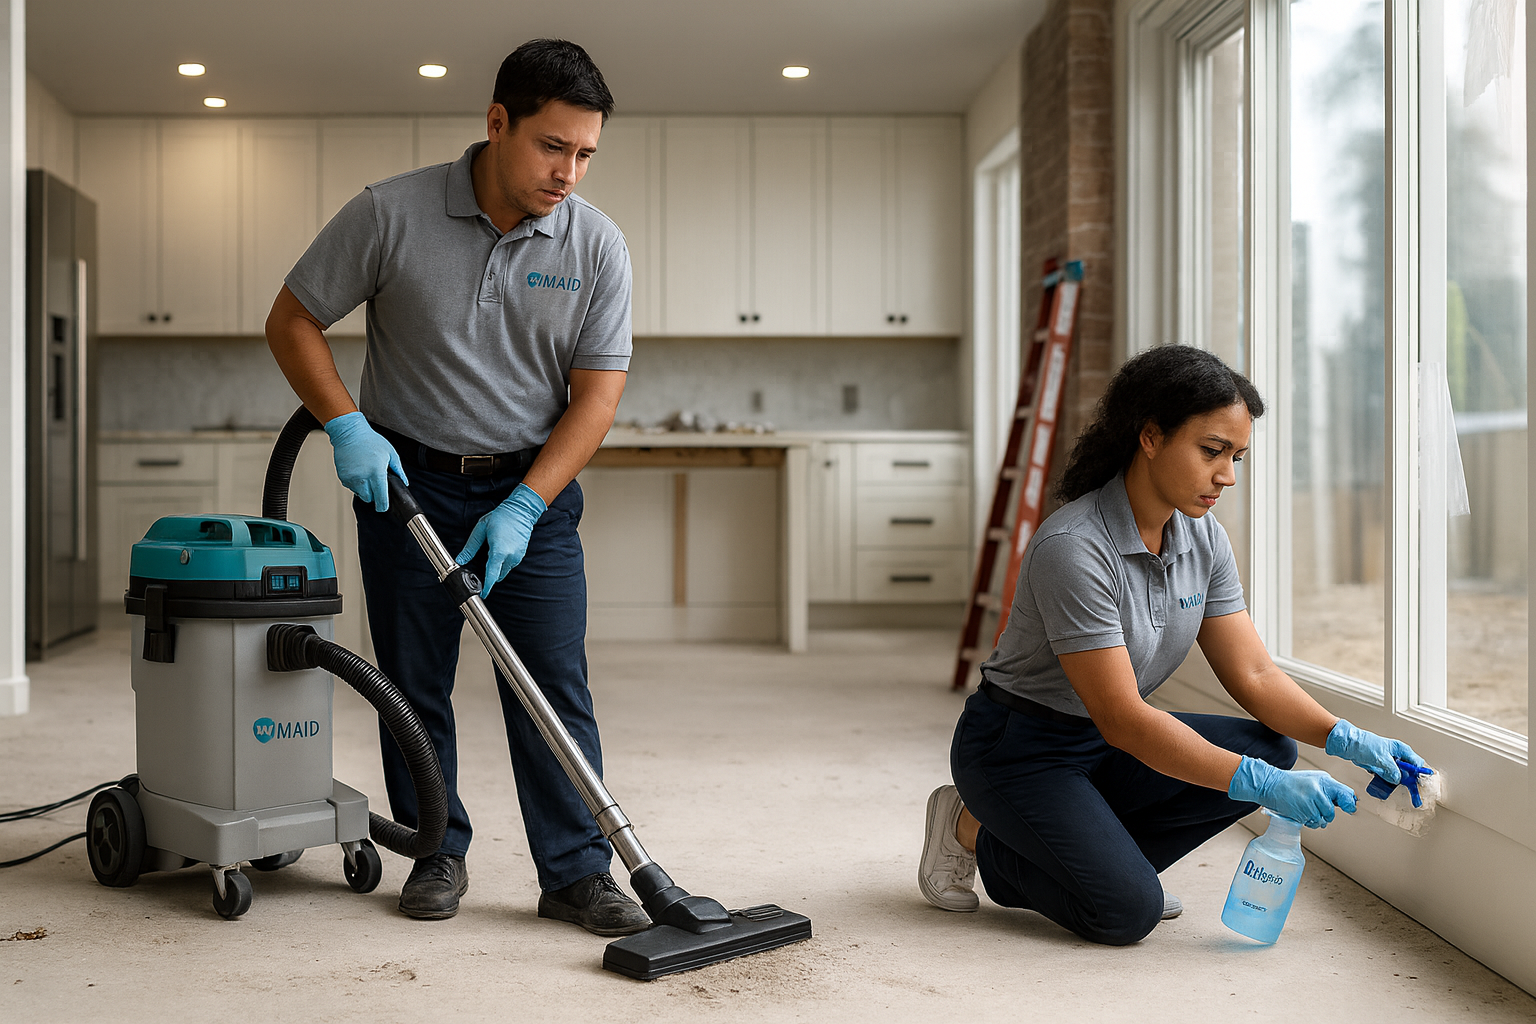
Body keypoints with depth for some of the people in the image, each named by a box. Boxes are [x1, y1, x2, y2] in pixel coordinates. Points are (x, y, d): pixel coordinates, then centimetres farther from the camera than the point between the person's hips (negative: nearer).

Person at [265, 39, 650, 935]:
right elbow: (293, 322, -3)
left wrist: (524, 507, -16)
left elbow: (597, 393, -7)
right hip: (405, 481, 0)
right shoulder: (391, 214, -12)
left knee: (555, 687, -2)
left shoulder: (597, 247, -8)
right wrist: (346, 426, -16)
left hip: (533, 491, 1)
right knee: (414, 683, 6)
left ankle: (578, 873, 4)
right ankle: (437, 853, 21)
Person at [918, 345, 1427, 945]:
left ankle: (1088, 856, -1)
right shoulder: (1073, 548, -29)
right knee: (1125, 912, -25)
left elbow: (1253, 675, -2)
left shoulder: (1203, 539, -4)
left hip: (1105, 747, 8)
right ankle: (975, 832, 0)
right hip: (1017, 748, -8)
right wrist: (1262, 785, -32)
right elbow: (1120, 717, -29)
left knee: (1271, 750, -12)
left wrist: (1346, 739, -19)